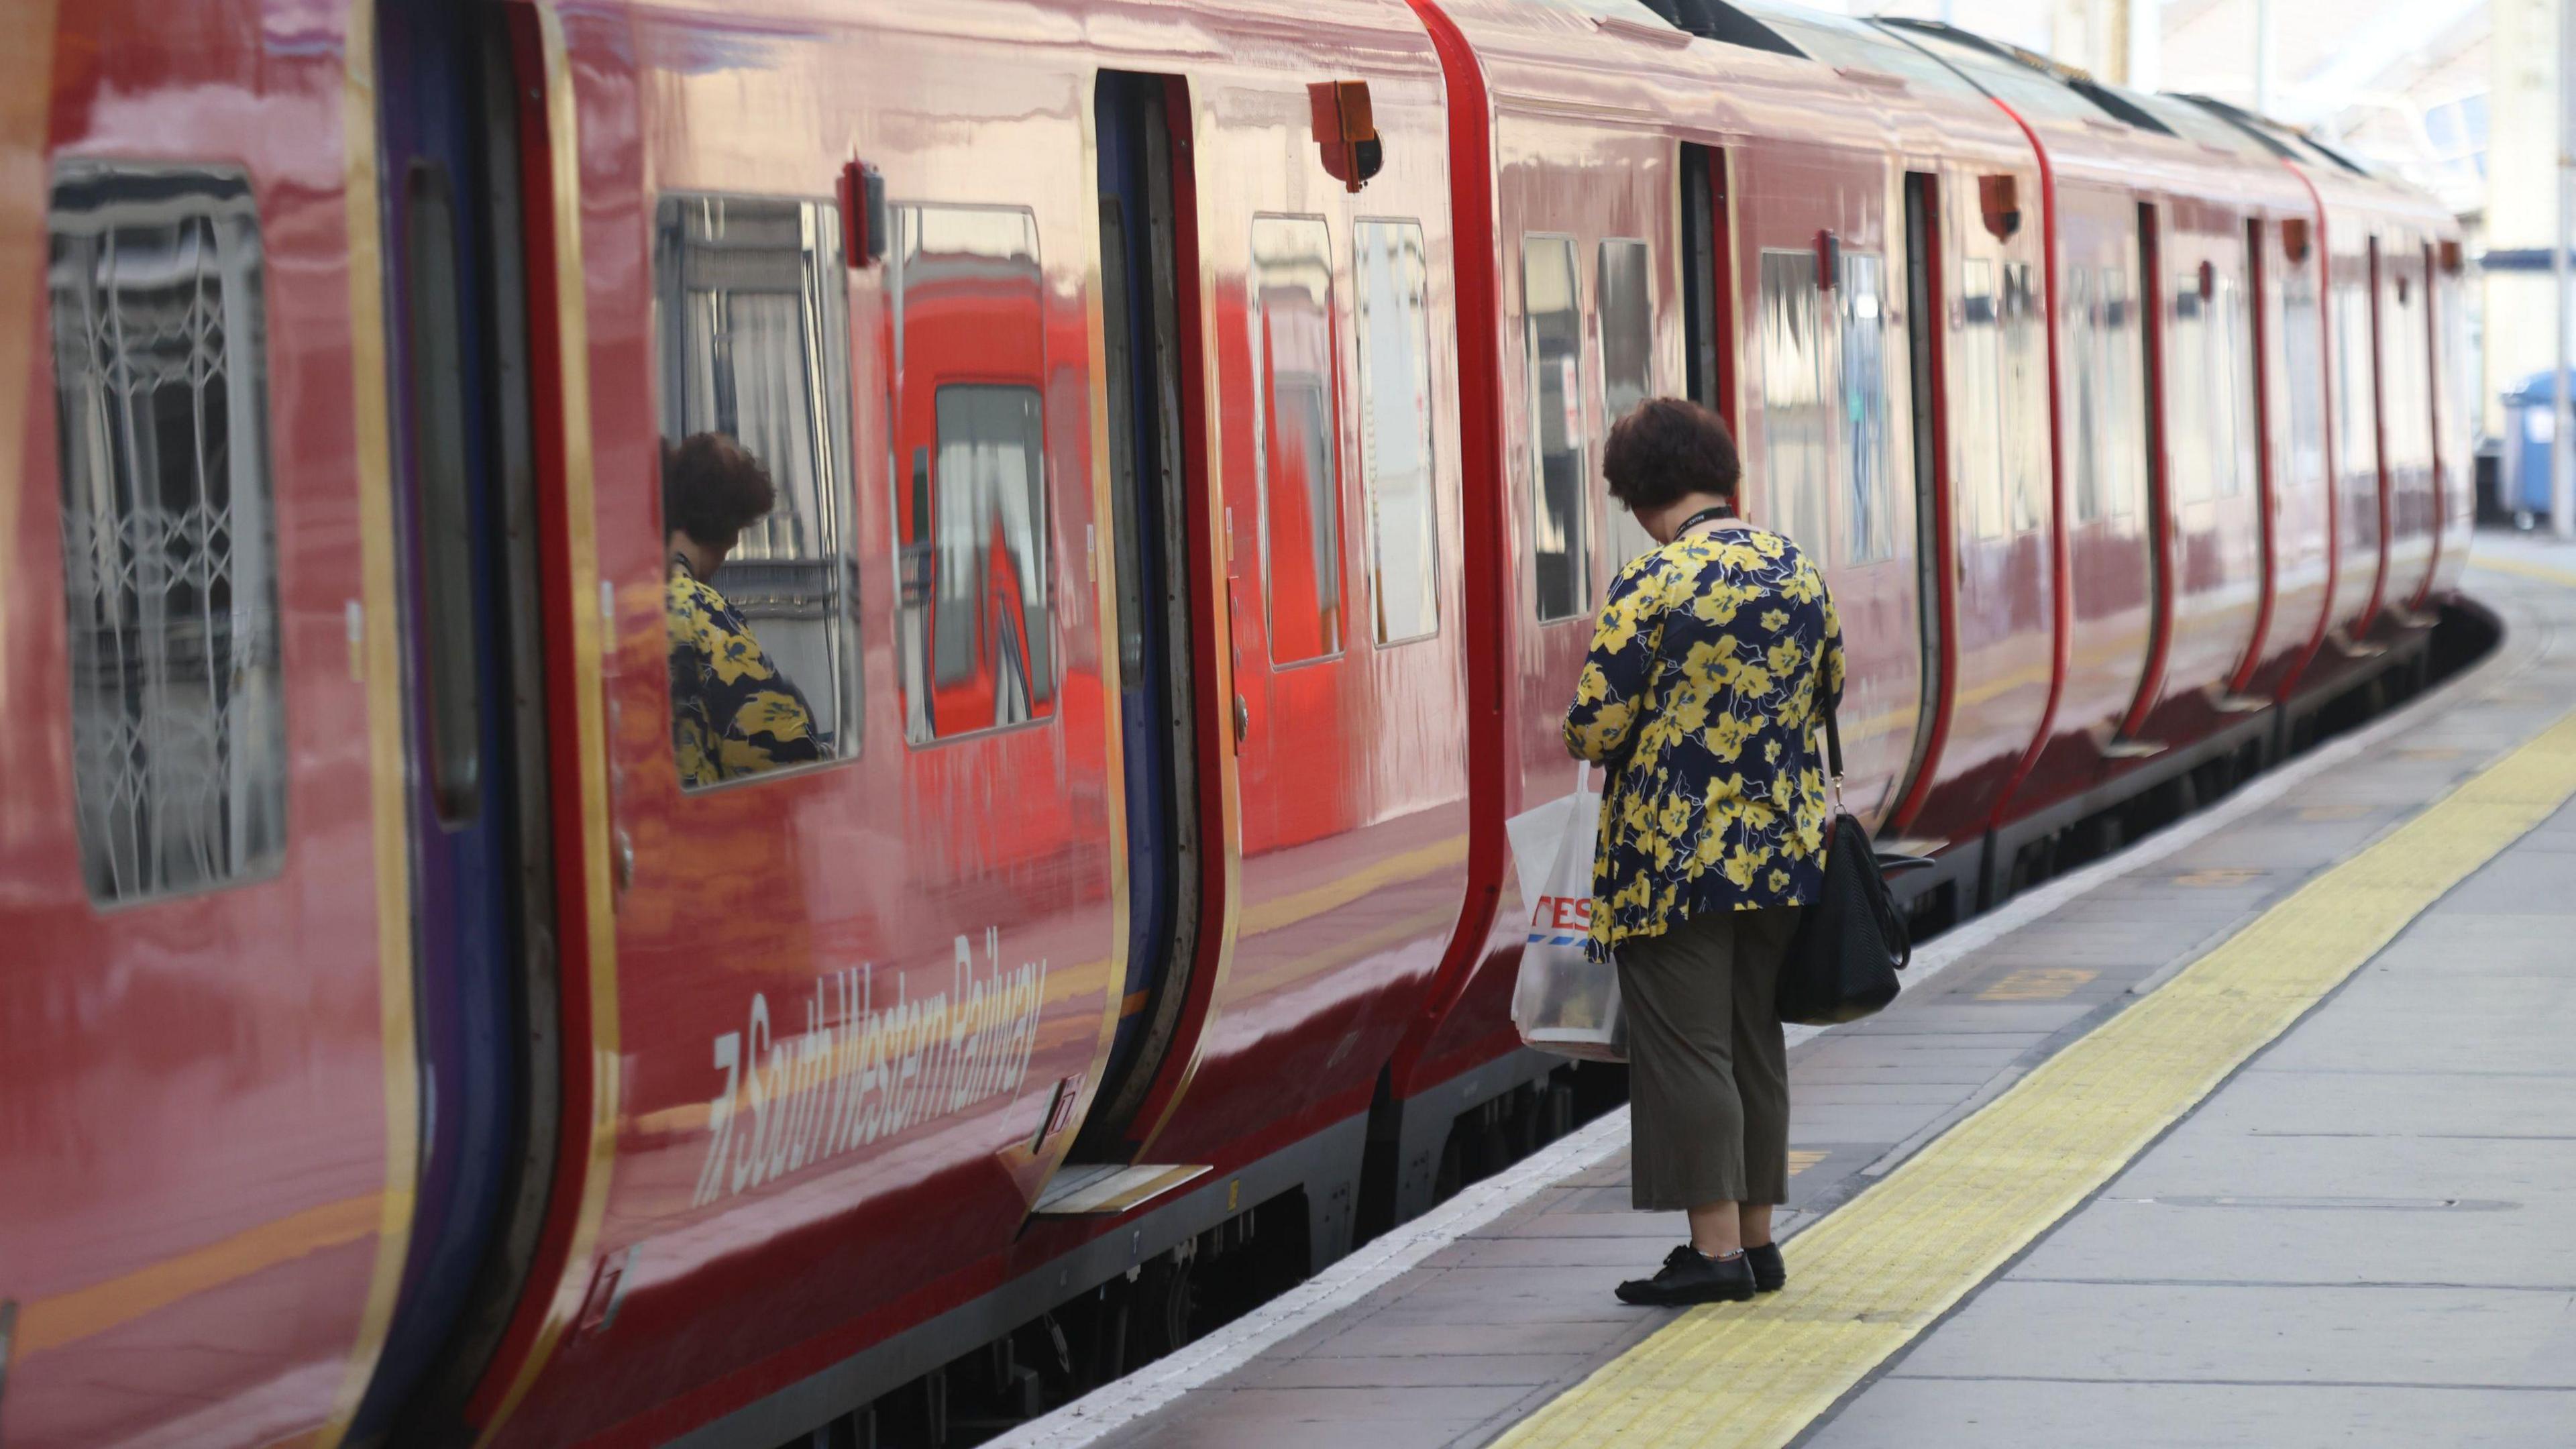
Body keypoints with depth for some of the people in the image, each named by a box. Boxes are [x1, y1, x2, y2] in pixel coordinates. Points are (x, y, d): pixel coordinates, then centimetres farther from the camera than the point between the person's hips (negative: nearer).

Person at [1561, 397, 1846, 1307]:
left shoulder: (1649, 586, -15)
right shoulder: (1799, 572, 4)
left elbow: (1596, 725, -15)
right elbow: (1827, 693, 14)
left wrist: (1586, 738, 7)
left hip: (1673, 856, -6)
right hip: (1783, 847, 7)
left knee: (1684, 1045, -1)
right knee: (1756, 1043, 14)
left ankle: (1715, 1249, -3)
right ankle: (1757, 1239, 18)